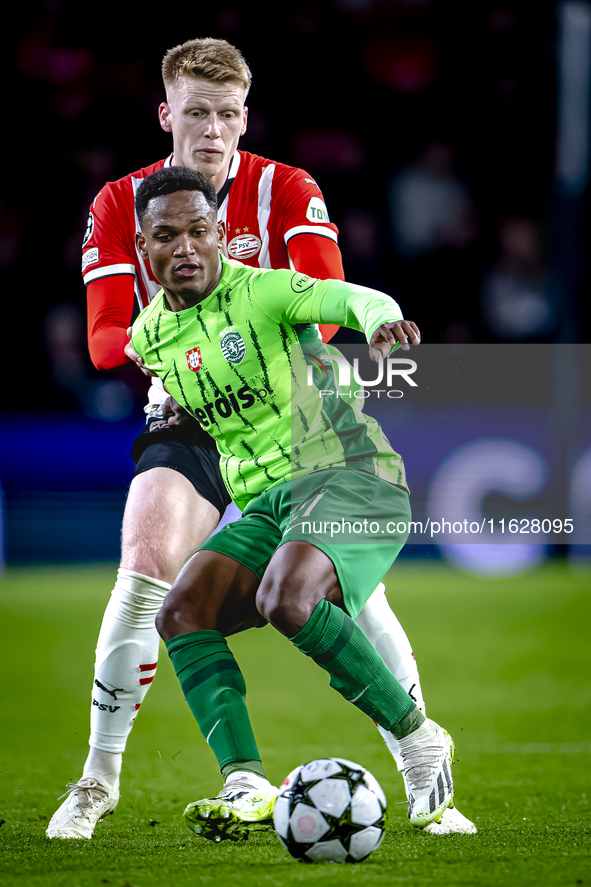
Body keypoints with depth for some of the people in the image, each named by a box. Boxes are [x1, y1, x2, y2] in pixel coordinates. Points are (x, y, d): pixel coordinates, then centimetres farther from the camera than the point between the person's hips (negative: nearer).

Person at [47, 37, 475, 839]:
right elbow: (102, 340, -9)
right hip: (185, 419, 0)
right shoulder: (122, 204, -2)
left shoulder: (287, 191, -6)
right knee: (146, 564, -22)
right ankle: (98, 780, -8)